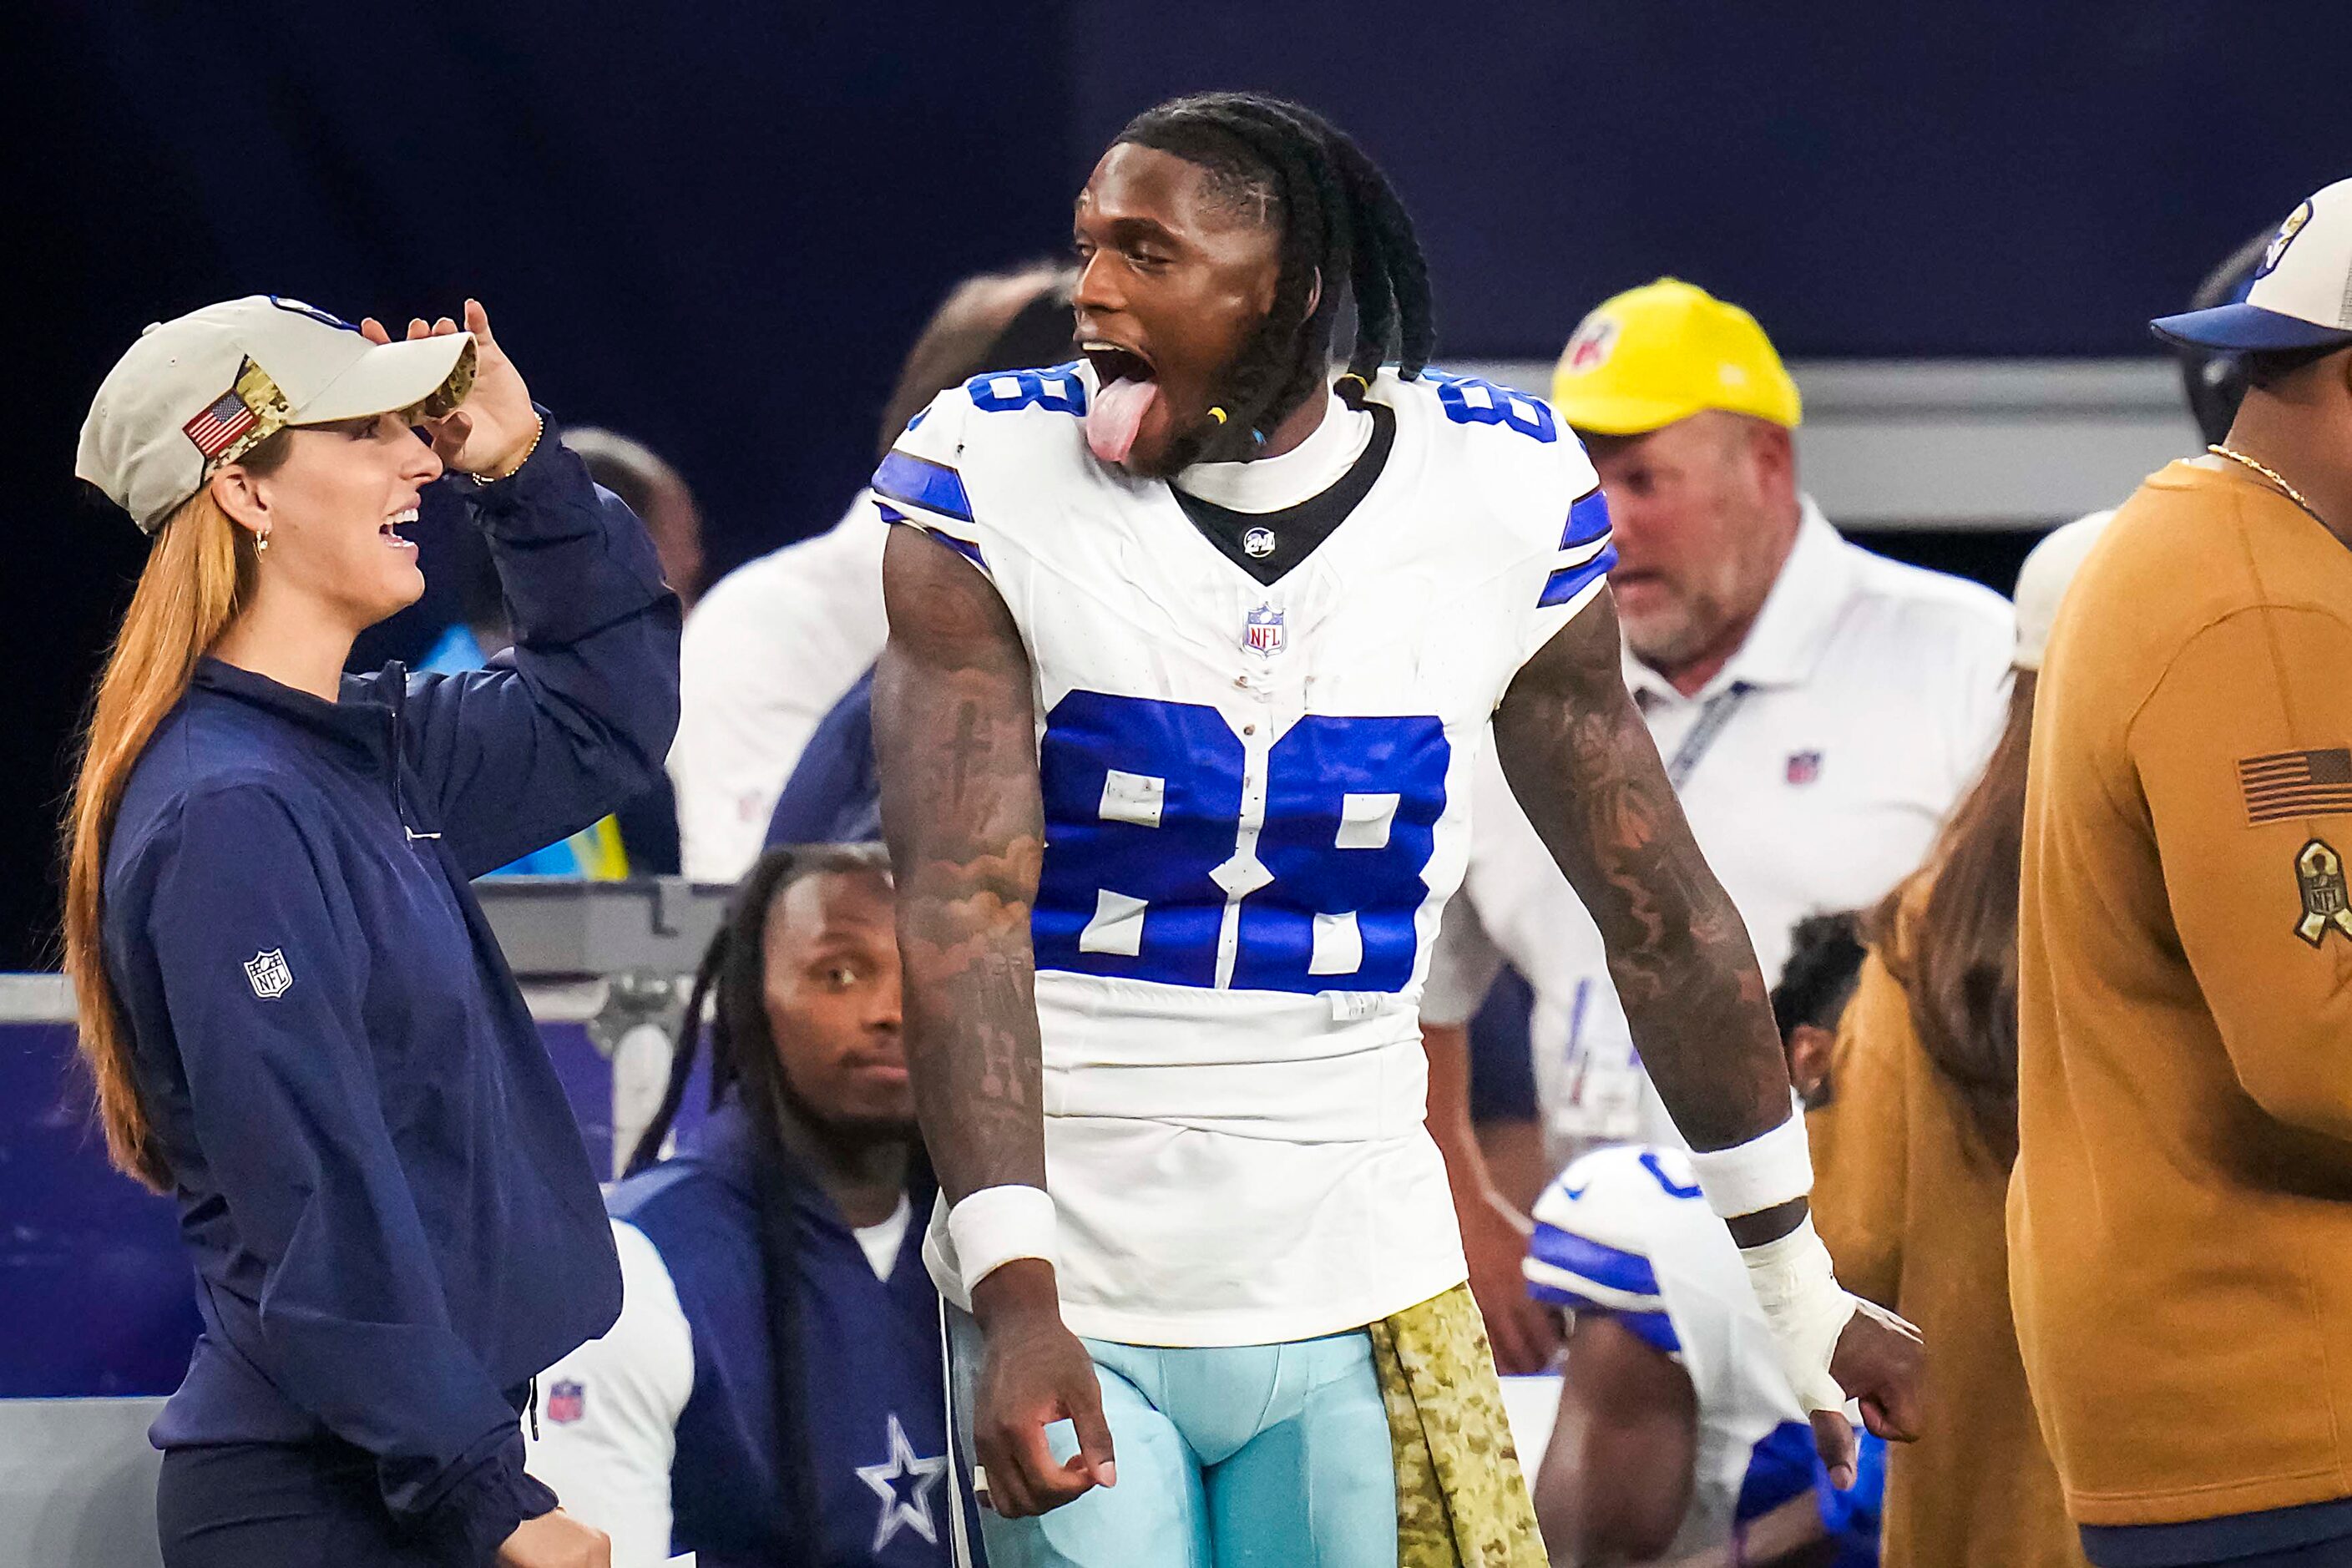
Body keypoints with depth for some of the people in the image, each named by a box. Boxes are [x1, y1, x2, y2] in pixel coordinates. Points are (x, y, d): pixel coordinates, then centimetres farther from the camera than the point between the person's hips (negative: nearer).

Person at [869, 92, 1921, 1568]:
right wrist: (1015, 1303, -26)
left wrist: (1798, 1285, 13)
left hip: (1360, 1310, 2)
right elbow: (964, 908, -15)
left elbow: (1663, 916, 8)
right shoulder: (996, 485, -7)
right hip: (1067, 1297, -1)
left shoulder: (1497, 500, -1)